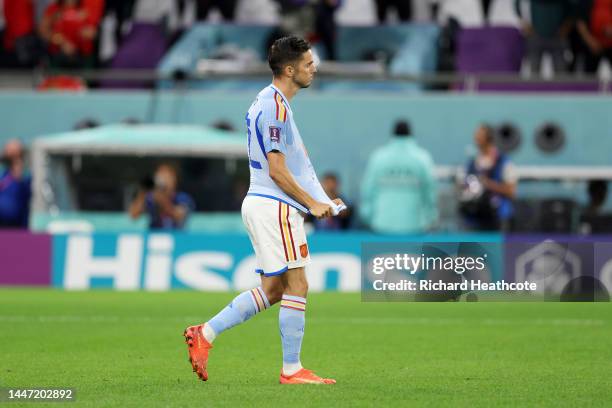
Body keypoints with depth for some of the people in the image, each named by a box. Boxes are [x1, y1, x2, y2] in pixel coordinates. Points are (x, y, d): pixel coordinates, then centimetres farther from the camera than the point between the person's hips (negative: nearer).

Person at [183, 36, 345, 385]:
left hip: (266, 205, 10)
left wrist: (319, 201, 19)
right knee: (296, 285, -6)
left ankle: (205, 334, 10)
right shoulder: (275, 107, -16)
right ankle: (292, 369, -2)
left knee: (273, 289, 11)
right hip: (275, 208, -10)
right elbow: (277, 171, -18)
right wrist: (313, 203, -10)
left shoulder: (271, 103, 17)